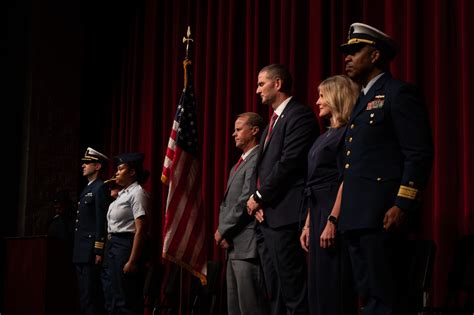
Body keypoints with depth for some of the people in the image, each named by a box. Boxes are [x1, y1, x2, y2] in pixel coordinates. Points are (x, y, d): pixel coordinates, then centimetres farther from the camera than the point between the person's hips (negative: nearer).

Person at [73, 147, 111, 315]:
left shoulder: (100, 188, -9)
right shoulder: (87, 188, 20)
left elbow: (101, 221, -16)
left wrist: (98, 251, -20)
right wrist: (77, 250, 16)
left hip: (91, 251, -10)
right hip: (81, 252, 10)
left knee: (91, 294, -7)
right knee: (83, 294, 12)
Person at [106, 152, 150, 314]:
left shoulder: (137, 193, -12)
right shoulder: (123, 193, 15)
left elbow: (140, 230, -19)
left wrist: (132, 261, -23)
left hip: (126, 246, -10)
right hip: (114, 246, 10)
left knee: (128, 300, -5)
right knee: (117, 297, 16)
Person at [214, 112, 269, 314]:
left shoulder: (256, 159, -10)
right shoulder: (239, 164, 22)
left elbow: (246, 201, -17)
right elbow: (226, 202, 20)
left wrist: (223, 231, -9)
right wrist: (222, 231, 4)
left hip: (247, 245, -10)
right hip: (233, 245, 10)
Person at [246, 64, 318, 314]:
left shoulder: (299, 115, -8)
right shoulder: (273, 121, 22)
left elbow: (289, 163, -17)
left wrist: (259, 197, -10)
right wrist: (258, 202, 4)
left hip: (285, 215, -10)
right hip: (267, 216, 10)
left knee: (293, 289, -7)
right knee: (275, 291, 12)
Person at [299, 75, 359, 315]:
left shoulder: (347, 132, -7)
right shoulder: (325, 136, 19)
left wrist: (332, 220, -23)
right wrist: (308, 224, 16)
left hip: (335, 213, -9)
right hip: (318, 213, 9)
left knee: (334, 285, -7)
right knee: (317, 284, 10)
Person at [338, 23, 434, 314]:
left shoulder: (399, 93, -4)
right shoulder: (363, 100, 23)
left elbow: (420, 154, -13)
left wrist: (402, 205, -20)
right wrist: (342, 213, 17)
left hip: (382, 214, -9)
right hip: (356, 216, 9)